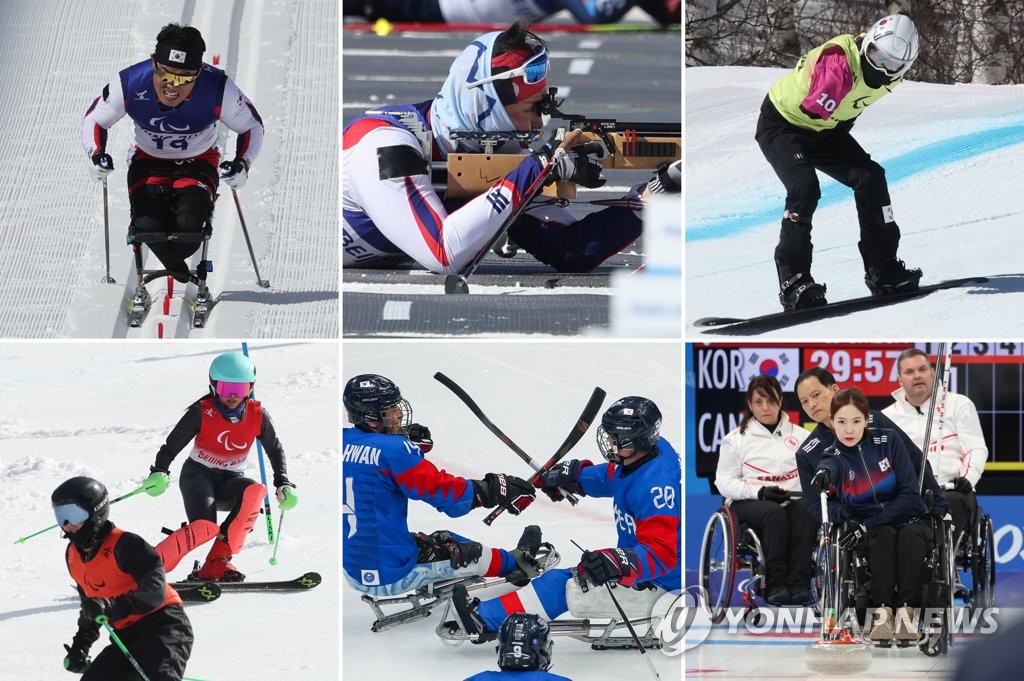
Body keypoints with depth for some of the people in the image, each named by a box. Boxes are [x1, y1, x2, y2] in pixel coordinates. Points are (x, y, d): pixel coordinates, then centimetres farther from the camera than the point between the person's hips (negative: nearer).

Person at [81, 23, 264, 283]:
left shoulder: (218, 89, -27)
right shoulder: (129, 84, -26)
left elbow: (252, 127, -9)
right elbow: (94, 121, -7)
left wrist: (242, 165, -27)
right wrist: (97, 155, -27)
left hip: (198, 164, -1)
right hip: (148, 162, 1)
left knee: (189, 226, -27)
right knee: (148, 228, -24)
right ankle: (179, 270, 13)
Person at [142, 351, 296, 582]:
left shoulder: (258, 415, -5)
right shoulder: (202, 412, -13)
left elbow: (275, 450, 11)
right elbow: (172, 445, -10)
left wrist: (283, 485, 1)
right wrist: (159, 473, -28)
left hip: (229, 481, 3)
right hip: (198, 474, -3)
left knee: (255, 492, -33)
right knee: (204, 528, -33)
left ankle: (218, 560, -30)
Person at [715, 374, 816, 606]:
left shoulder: (799, 435, 17)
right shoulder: (736, 439, 10)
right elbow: (724, 482, 2)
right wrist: (760, 492, -14)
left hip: (793, 499, 2)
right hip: (748, 504, -2)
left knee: (805, 510, -34)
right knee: (774, 513, -37)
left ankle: (799, 584, -40)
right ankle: (775, 585, -39)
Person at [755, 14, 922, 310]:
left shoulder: (891, 75, -11)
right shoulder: (840, 64, -38)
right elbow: (814, 109, -33)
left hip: (823, 130, 8)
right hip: (782, 123, -8)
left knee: (870, 178, -3)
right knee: (804, 187, -27)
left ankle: (883, 269, 7)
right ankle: (793, 280, -22)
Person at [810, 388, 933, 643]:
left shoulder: (888, 441, -5)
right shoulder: (835, 456, -4)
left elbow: (910, 495, -9)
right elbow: (829, 466, -32)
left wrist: (871, 522, -17)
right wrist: (823, 473, -58)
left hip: (909, 519, 0)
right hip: (870, 529, 0)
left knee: (910, 536, -34)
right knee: (884, 537, -33)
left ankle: (907, 611, -33)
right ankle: (882, 612, -36)